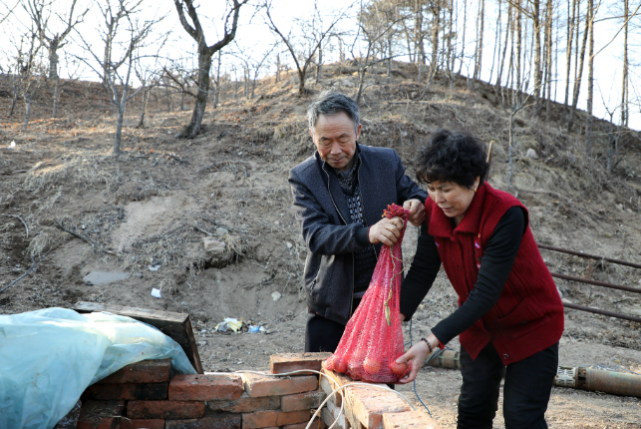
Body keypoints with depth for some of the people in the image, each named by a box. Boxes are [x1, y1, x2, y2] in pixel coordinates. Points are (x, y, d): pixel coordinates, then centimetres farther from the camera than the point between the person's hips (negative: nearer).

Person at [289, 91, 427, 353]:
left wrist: (416, 206, -17)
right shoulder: (303, 177, -7)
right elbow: (315, 236, -19)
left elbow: (415, 195, 10)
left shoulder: (387, 162, -1)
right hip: (332, 304, -1)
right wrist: (367, 234, -36)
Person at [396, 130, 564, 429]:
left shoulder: (505, 214, -32)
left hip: (531, 326, -6)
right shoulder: (434, 209, -13)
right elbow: (422, 271, -12)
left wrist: (431, 343, -40)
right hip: (479, 325, 6)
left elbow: (486, 293, -35)